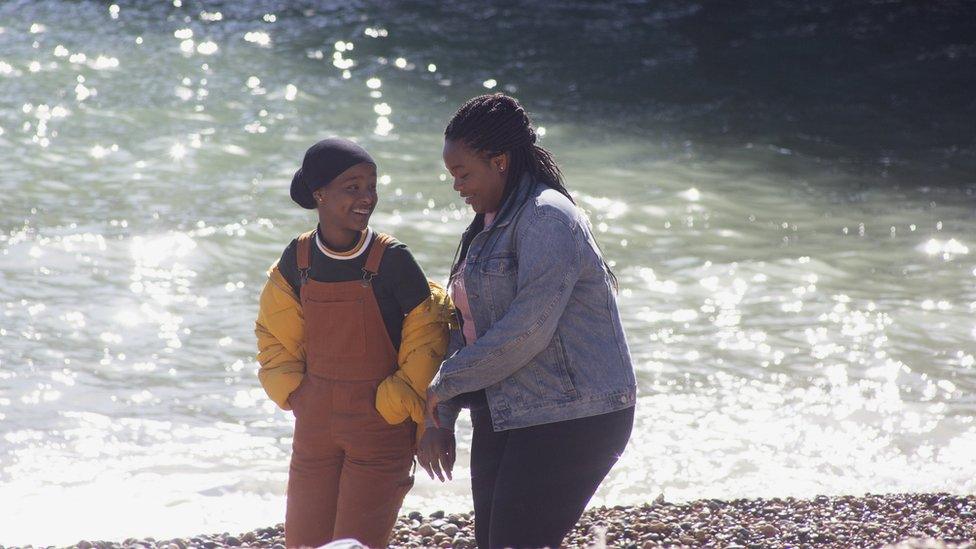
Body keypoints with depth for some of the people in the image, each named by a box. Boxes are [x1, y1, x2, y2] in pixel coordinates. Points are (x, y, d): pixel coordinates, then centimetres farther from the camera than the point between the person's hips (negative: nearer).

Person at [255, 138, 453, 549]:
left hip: (382, 430, -5)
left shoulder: (392, 260, -14)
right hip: (315, 426, 5)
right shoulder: (298, 258, -1)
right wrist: (294, 395, 2)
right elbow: (275, 334, 12)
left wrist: (393, 405, -10)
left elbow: (426, 339, -10)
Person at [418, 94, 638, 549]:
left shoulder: (546, 218, -14)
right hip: (505, 418, 9)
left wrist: (446, 382, -13)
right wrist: (439, 419, 8)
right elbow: (470, 327, 18)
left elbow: (528, 327, -23)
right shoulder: (489, 228, 17)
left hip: (570, 419, -9)